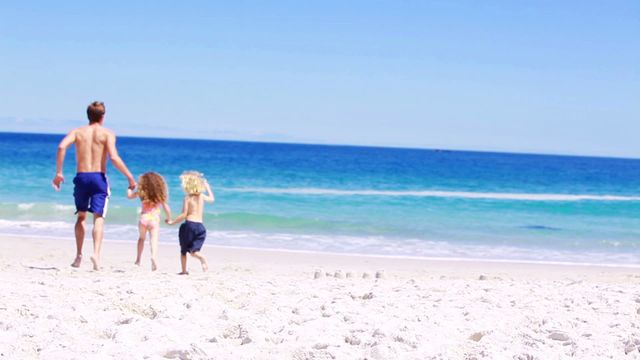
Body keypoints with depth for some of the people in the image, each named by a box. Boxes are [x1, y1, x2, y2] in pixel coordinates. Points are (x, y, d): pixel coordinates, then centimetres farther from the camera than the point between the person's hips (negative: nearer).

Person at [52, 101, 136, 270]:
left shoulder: (78, 132, 7)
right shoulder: (107, 134, 0)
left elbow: (62, 147, -10)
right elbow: (114, 158, -13)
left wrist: (59, 172, -6)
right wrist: (130, 177, -7)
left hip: (81, 177, 3)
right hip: (99, 178, -2)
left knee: (81, 217, 19)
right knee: (98, 218, -4)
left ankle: (79, 255, 17)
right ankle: (96, 253, -24)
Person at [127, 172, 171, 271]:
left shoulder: (141, 193, 1)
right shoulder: (160, 195, 2)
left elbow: (129, 195, 13)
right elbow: (166, 209, 4)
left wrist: (130, 187, 31)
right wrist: (168, 219, 21)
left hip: (144, 218, 1)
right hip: (154, 220, -1)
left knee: (141, 238, 24)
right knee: (154, 241, -10)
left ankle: (138, 259, 27)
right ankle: (154, 256, -37)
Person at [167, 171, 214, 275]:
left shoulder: (187, 198, -4)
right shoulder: (202, 196, 8)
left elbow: (184, 215, -9)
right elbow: (212, 199, 30)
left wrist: (172, 222, 1)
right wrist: (207, 187, 41)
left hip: (189, 224, -3)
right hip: (200, 226, 3)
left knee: (183, 250, 14)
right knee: (194, 251, 0)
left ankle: (184, 270, 14)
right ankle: (202, 258, -32)